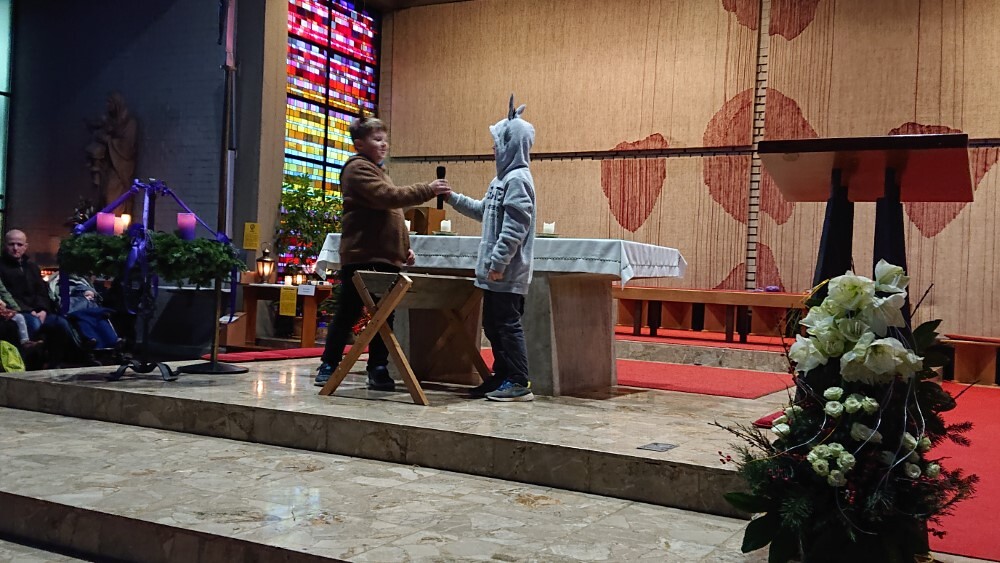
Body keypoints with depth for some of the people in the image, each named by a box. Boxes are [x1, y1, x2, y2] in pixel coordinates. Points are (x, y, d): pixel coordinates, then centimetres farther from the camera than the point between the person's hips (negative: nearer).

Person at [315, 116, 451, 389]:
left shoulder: (379, 171, 24)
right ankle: (329, 366, 11)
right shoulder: (358, 169, -6)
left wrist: (404, 246, 17)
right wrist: (427, 190, -21)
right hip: (362, 257, -8)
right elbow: (387, 197, -21)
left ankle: (378, 369, 12)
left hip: (386, 259, 8)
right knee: (348, 314, 0)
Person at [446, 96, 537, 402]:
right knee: (493, 324, 15)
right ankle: (502, 376, 24)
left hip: (507, 273, -10)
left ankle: (519, 383, 0)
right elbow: (484, 211, 28)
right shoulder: (503, 178, 17)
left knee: (508, 324, -6)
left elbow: (515, 227, -21)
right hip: (497, 273, 10)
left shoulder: (518, 179, -14)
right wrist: (453, 198, 24)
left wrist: (498, 262, -22)